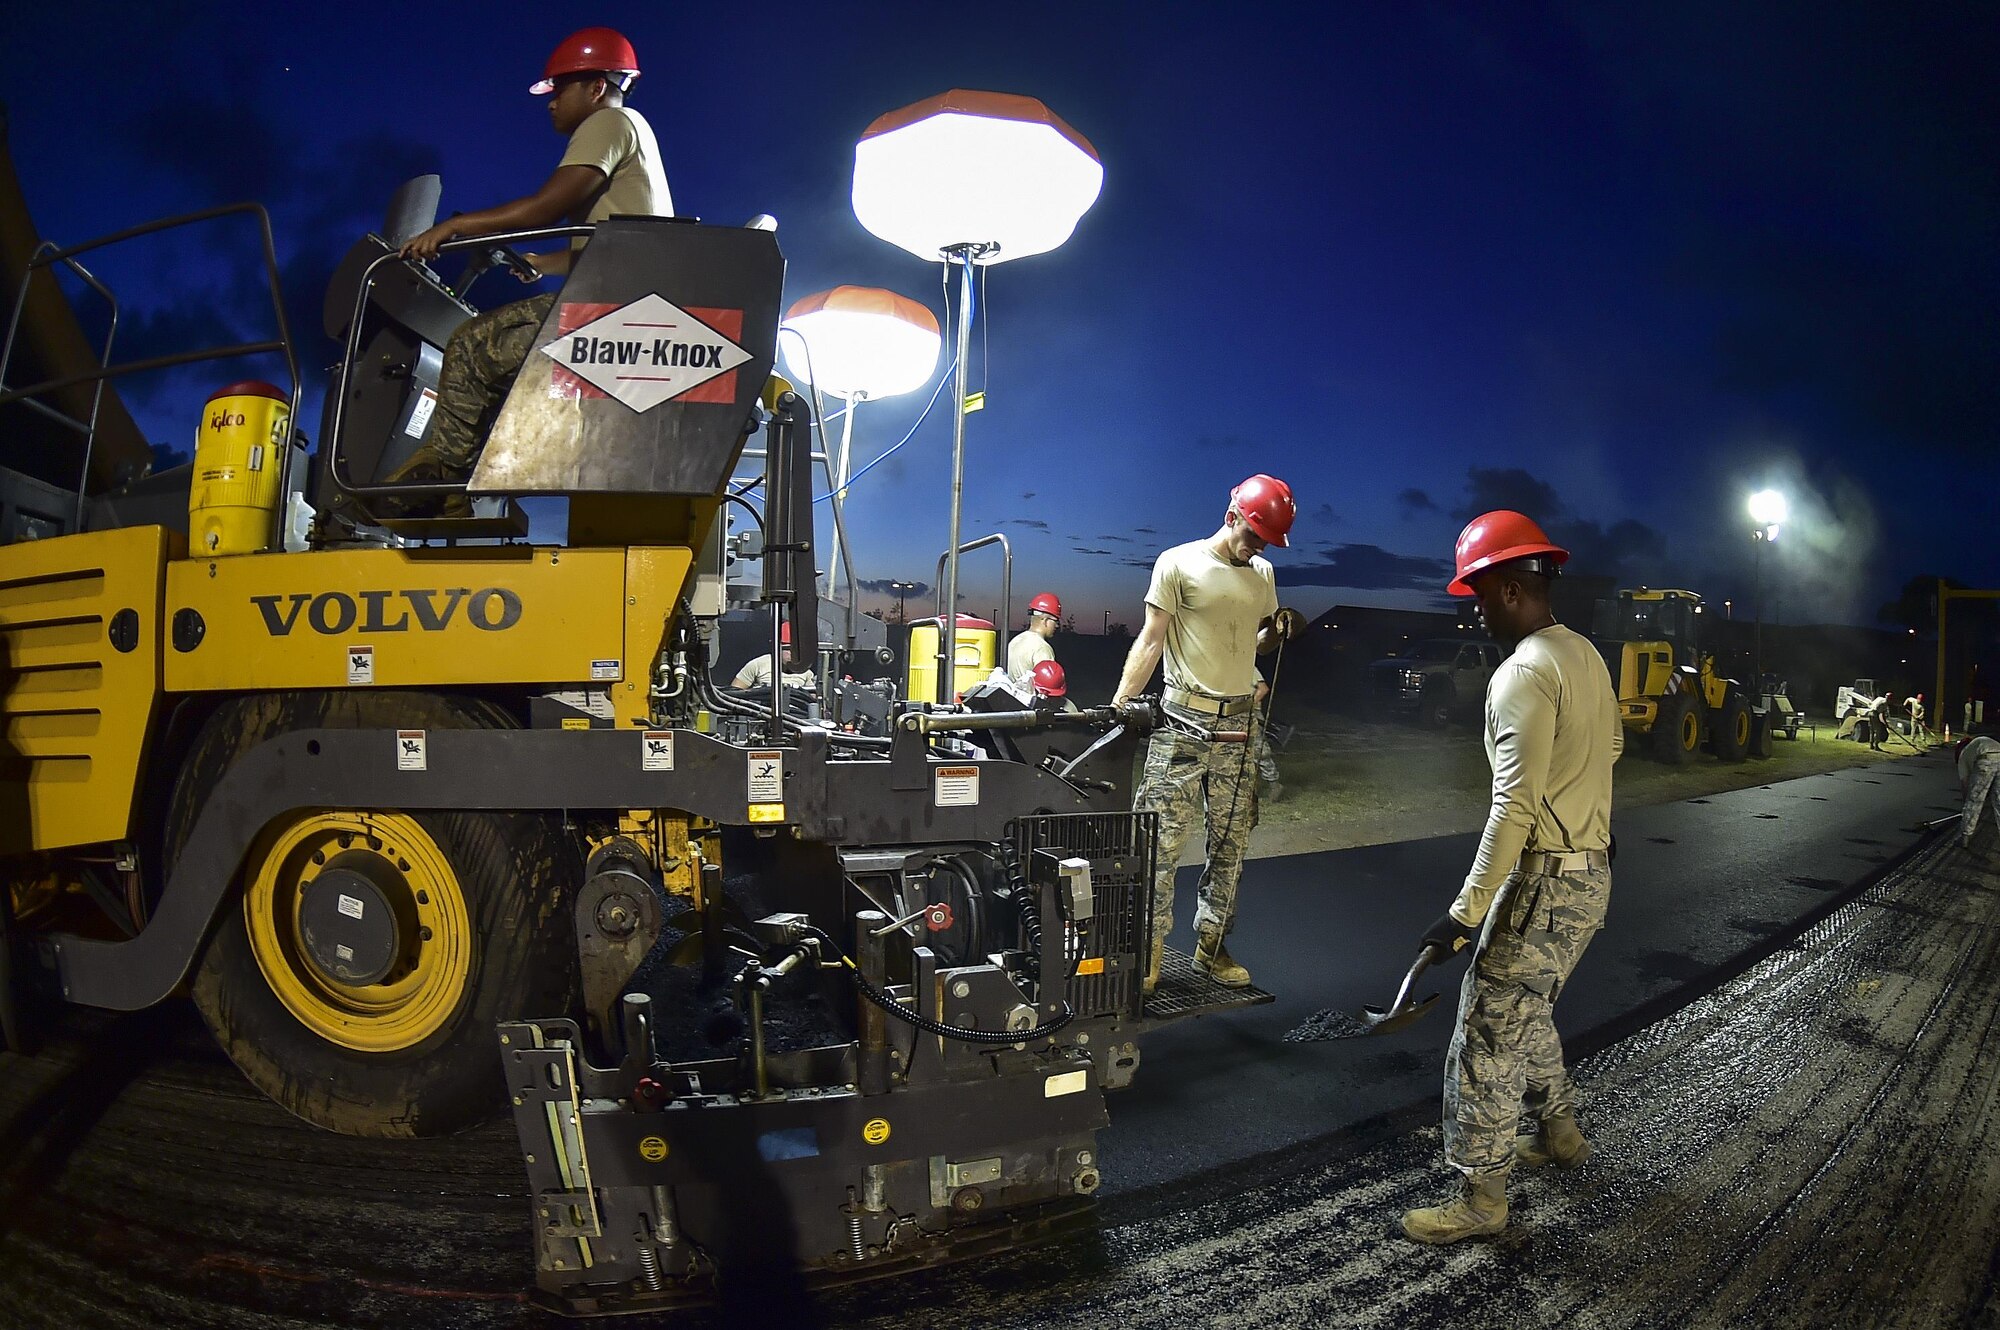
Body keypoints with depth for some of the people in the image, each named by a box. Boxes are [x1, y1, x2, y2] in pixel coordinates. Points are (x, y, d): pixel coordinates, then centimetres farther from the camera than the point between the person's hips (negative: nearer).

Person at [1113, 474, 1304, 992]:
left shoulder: (1263, 574, 15)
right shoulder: (1178, 563, -3)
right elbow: (1150, 642, -5)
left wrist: (1280, 631, 1)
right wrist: (1118, 706, -13)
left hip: (1238, 725, 6)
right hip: (1182, 721, -6)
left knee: (1231, 842, 7)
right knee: (1164, 839, -6)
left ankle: (1211, 945, 18)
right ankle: (1150, 948, 3)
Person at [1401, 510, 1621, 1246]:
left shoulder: (1523, 673, -20)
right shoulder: (1587, 655, 8)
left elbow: (1515, 807, -24)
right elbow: (1611, 743, 27)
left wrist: (1466, 911, -22)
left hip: (1542, 882, -9)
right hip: (1591, 875, 9)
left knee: (1487, 1035, -1)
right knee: (1526, 1013, 25)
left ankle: (1480, 1197, 8)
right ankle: (1559, 1131, 41)